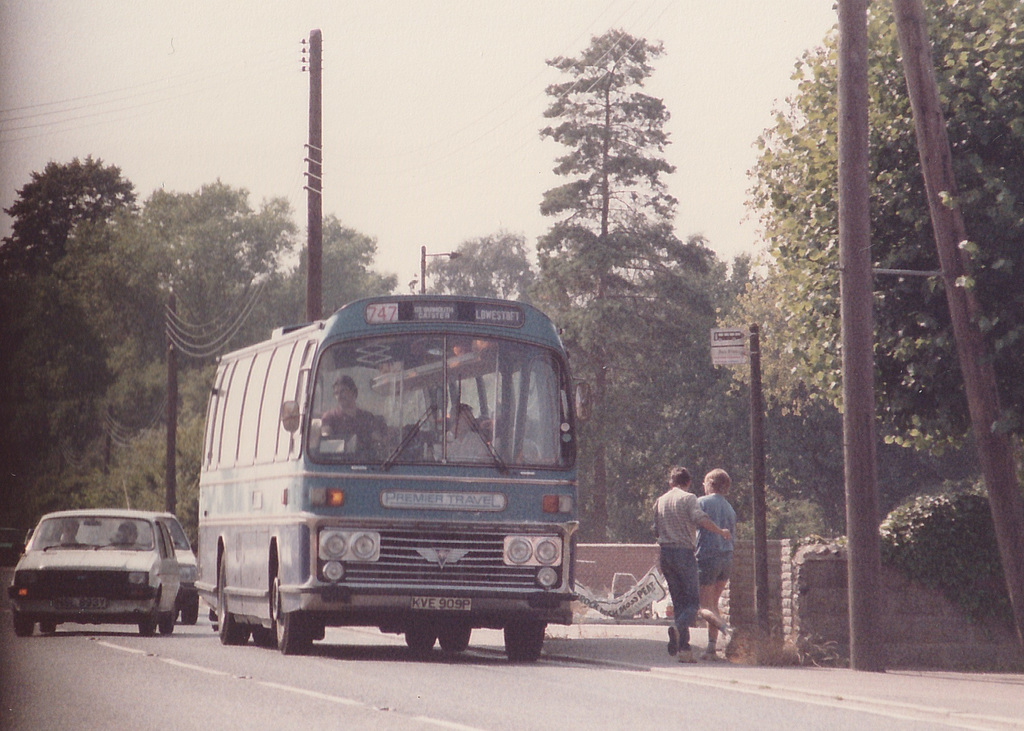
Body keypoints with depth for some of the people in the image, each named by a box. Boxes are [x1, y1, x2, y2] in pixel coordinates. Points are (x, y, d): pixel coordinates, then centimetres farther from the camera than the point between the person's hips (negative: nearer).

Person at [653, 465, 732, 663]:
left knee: (678, 601, 9)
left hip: (665, 552, 5)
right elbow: (700, 518, -19)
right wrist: (721, 532, -8)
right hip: (684, 552, -5)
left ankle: (684, 648, 0)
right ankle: (678, 628, -33)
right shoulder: (688, 498, -3)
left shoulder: (660, 501, 14)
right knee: (693, 600, -3)